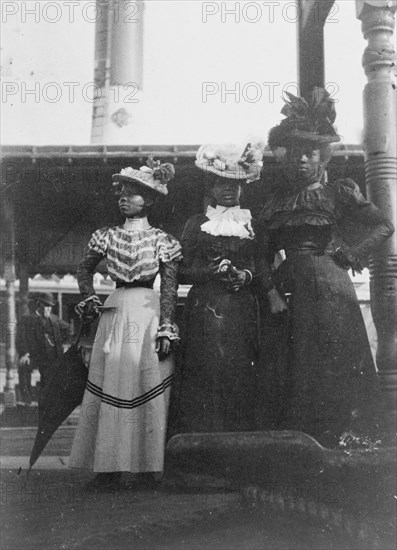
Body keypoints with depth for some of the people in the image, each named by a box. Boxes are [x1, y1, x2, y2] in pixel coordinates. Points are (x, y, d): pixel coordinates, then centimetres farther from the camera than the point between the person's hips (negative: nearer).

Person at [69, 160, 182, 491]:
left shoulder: (162, 241, 0)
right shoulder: (108, 236, 9)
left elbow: (170, 288, -3)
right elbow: (85, 268, 21)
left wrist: (166, 329, -10)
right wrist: (89, 298, 5)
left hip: (149, 313, -3)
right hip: (115, 312, 3)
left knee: (148, 389, -1)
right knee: (111, 388, 1)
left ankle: (148, 464, 10)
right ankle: (109, 468, 7)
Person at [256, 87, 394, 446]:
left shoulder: (339, 192, 5)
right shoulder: (275, 198, 12)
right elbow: (263, 251, 8)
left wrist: (349, 254, -4)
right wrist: (269, 287, -7)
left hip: (329, 290, -3)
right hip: (286, 292, 3)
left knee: (333, 370, -5)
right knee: (289, 373, 2)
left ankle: (338, 441, 2)